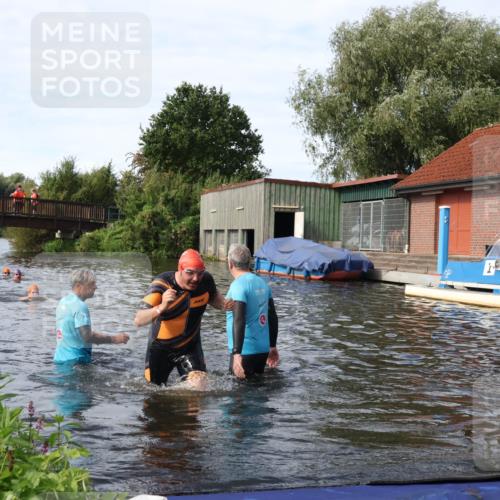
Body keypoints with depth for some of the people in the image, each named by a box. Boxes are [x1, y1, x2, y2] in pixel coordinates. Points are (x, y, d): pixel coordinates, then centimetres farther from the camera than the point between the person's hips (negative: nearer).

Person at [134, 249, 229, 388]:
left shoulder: (206, 280, -16)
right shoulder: (161, 285, -26)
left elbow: (213, 297, 8)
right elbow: (138, 321, -35)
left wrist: (224, 304, -15)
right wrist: (161, 307, -54)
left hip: (190, 346, 1)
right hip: (161, 348, -1)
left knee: (199, 386, -20)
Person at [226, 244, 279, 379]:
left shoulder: (238, 286, -14)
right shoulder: (262, 283, 8)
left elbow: (238, 321, -24)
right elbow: (273, 317, 13)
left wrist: (236, 353, -28)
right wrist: (273, 346, 22)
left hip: (245, 352, -7)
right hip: (262, 350, 7)